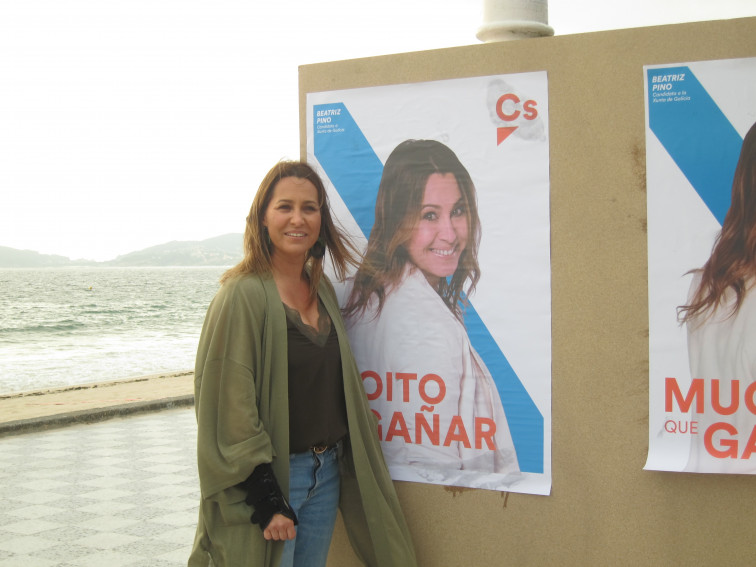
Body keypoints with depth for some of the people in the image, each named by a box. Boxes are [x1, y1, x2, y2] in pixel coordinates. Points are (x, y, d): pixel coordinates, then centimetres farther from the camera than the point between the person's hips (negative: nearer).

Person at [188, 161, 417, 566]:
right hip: (273, 474, -7)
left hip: (328, 471, 7)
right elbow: (231, 404, -18)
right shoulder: (244, 294, -15)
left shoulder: (321, 289, 7)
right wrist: (266, 501, -19)